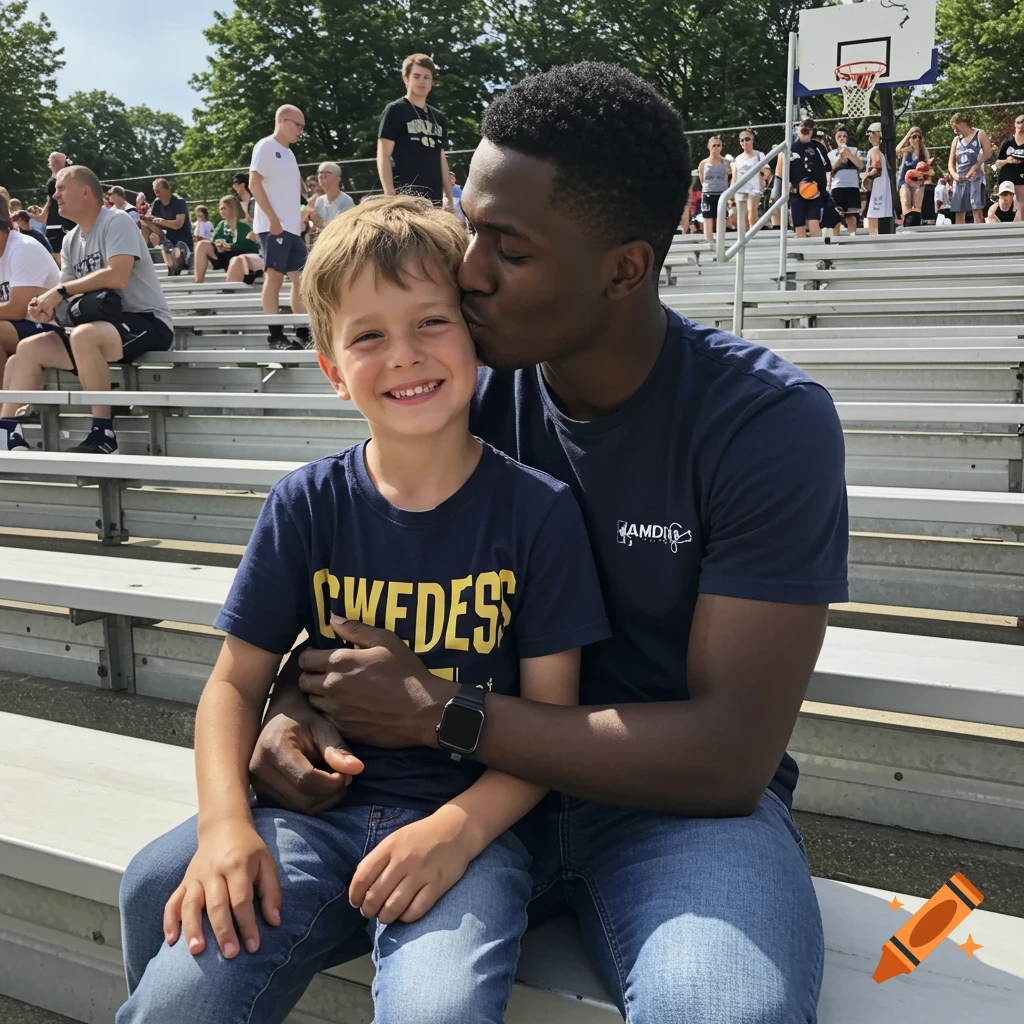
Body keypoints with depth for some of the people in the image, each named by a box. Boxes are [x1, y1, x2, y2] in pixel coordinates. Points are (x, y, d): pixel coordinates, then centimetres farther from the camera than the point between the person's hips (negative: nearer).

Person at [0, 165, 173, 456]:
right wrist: (49, 307, -11)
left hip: (147, 322, -9)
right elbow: (67, 295, 13)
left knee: (84, 336, -37)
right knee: (28, 347, -1)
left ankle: (103, 434, -27)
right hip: (101, 326, 9)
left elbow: (117, 277, -23)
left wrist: (61, 290, -14)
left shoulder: (116, 222, -8)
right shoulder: (71, 240, 16)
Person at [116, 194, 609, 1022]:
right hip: (316, 808, 2)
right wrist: (225, 822, -10)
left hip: (469, 821, -2)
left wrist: (457, 830, -19)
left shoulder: (539, 511, -6)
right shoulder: (307, 504, 1)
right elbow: (237, 681, 6)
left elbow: (551, 718, -4)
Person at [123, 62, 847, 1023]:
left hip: (679, 801, -3)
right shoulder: (466, 392, -4)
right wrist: (298, 699, -14)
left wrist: (436, 713, -21)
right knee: (167, 893, -9)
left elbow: (732, 754, -21)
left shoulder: (771, 421, -17)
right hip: (487, 778, 4)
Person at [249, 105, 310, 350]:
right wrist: (273, 219, -17)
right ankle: (275, 335, -6)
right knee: (274, 277, -8)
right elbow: (254, 184, -12)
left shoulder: (289, 153, 20)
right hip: (273, 226, -8)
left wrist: (300, 217, 15)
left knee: (300, 279, 5)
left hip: (293, 228, 8)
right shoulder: (266, 146, -4)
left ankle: (303, 333, 8)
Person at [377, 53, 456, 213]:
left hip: (434, 198, 7)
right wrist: (390, 195, -15)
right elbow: (383, 156, -5)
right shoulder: (395, 111, 1)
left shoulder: (439, 118, 19)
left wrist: (448, 197, 16)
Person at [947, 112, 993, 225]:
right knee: (959, 212, 2)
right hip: (959, 179, 5)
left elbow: (988, 153, -5)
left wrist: (975, 167, -14)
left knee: (977, 210, -13)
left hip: (975, 177, -5)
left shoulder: (979, 134, 5)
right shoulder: (956, 139, 17)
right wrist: (954, 174, -3)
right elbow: (951, 162, 17)